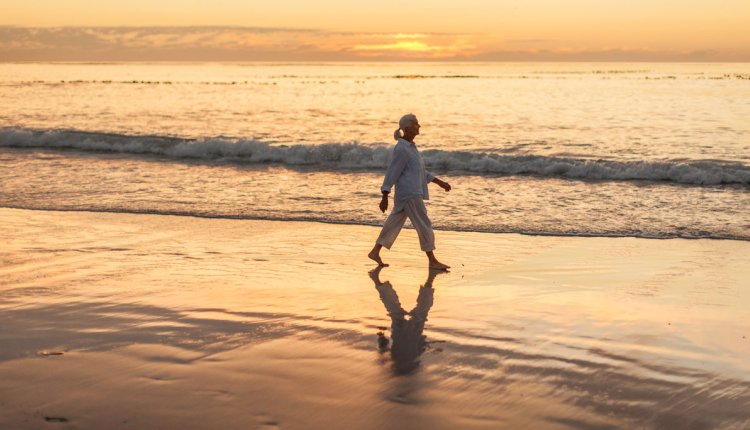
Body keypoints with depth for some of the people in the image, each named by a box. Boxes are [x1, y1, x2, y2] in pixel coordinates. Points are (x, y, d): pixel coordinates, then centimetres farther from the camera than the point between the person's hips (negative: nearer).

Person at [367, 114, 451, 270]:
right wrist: (384, 198, -16)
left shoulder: (410, 146, 14)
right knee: (424, 225, -4)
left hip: (412, 193, 10)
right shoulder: (401, 149, -16)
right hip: (410, 194, -10)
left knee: (394, 223, 14)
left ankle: (375, 252, 21)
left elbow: (419, 171, 21)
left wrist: (439, 182, 20)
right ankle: (432, 261, 3)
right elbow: (392, 173, -16)